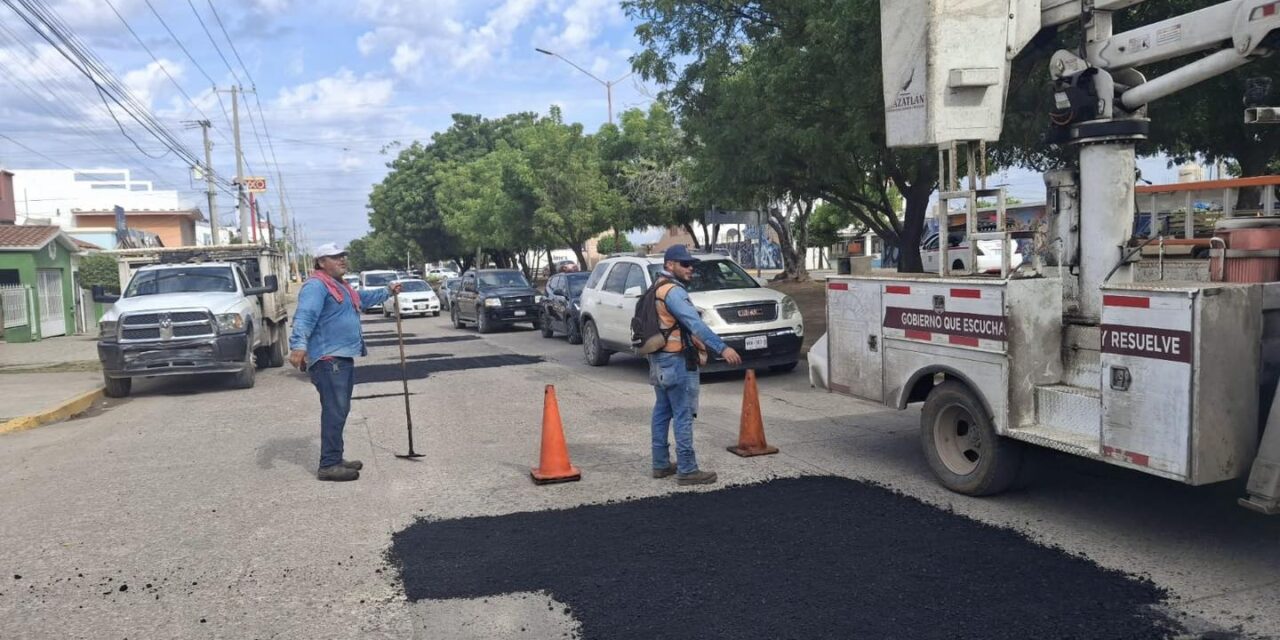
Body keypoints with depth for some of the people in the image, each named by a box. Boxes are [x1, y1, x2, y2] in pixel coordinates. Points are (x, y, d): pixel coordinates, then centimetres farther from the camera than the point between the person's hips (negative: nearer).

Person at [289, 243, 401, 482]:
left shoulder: (340, 286, 21)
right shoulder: (316, 285, -13)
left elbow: (362, 299, 42)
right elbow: (304, 317, -28)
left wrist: (387, 292, 44)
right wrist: (298, 345, -41)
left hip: (344, 357, 11)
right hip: (328, 359, -11)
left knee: (340, 411, 15)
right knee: (334, 412, -12)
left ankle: (335, 459, 23)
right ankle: (329, 465, -10)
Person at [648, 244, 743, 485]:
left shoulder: (658, 288, 15)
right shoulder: (673, 291, -18)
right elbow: (695, 323, -29)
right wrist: (722, 348, -36)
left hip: (659, 359, 10)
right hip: (676, 361, -10)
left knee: (662, 412, 14)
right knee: (683, 416, -6)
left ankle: (661, 464, 20)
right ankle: (687, 470, -3)